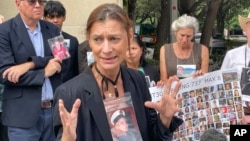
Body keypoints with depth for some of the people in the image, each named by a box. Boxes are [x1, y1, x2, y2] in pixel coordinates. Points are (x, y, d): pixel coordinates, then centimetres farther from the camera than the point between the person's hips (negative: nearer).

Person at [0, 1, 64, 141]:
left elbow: (62, 62, -2)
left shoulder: (53, 30, 10)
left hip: (55, 109, 4)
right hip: (24, 113, -4)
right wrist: (44, 72, -14)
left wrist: (30, 64, -15)